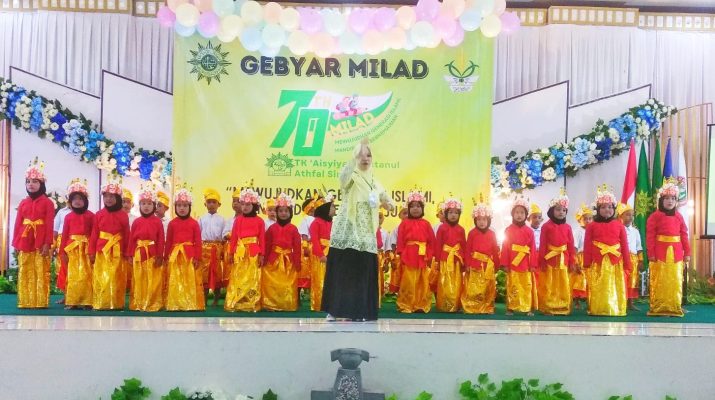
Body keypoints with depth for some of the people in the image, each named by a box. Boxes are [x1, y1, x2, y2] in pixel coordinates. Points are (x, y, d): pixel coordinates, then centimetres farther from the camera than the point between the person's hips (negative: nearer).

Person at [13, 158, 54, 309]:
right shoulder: (23, 203, 12)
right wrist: (16, 242, 3)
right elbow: (18, 223, 9)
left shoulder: (47, 202, 0)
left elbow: (49, 224, -6)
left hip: (41, 242, -4)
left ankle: (40, 302, 1)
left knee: (41, 272, -2)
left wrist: (47, 243, -13)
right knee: (25, 273, 6)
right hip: (24, 241, 4)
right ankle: (25, 302, 12)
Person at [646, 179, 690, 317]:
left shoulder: (679, 217, 10)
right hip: (660, 254, -4)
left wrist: (687, 254, 5)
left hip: (676, 253, 4)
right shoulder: (655, 216, -2)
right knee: (660, 281, 2)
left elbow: (684, 236, 9)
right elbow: (650, 237, -6)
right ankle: (658, 308, 8)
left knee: (676, 281, 7)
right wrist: (651, 254, -11)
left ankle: (675, 308, 14)